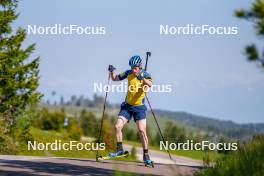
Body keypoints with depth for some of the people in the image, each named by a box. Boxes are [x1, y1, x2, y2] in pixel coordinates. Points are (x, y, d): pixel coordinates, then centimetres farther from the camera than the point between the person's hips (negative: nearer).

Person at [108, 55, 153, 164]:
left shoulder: (145, 75, -11)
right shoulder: (129, 73, 0)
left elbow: (150, 84, -33)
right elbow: (115, 78, 11)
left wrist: (143, 79, -52)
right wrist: (112, 72, -10)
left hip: (139, 107, -4)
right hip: (127, 106, 4)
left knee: (142, 130, -12)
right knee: (117, 127, -7)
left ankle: (146, 155, -1)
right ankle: (120, 149, 8)